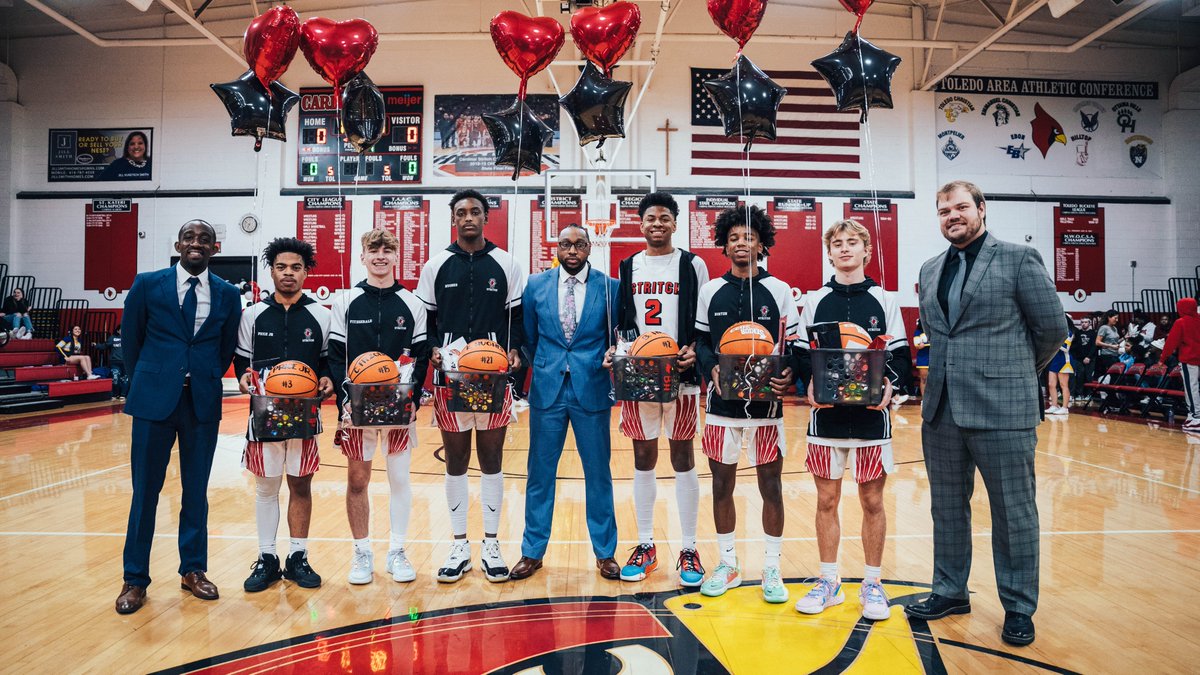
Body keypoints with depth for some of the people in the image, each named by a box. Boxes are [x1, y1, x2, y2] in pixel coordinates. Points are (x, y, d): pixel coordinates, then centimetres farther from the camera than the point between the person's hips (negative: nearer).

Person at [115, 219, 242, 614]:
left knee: (196, 490, 10)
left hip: (203, 402, 1)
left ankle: (193, 570, 25)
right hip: (154, 400, -1)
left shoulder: (227, 294, 3)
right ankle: (135, 578, 20)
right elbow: (130, 338, 9)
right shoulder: (147, 285, 0)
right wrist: (148, 380, 12)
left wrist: (207, 380, 8)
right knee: (145, 490, 6)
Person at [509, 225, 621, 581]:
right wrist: (542, 368, 9)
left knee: (598, 472, 8)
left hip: (593, 389, -1)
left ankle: (605, 553, 24)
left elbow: (617, 338, 6)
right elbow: (528, 337, 11)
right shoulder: (536, 285, 3)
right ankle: (532, 551, 25)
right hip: (547, 389, 1)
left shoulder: (610, 287, -1)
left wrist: (611, 362, -8)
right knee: (540, 472, 9)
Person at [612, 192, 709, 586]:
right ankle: (645, 546, 20)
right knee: (643, 459, 8)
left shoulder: (693, 265, 3)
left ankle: (689, 550, 14)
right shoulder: (627, 267, 11)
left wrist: (694, 351, -16)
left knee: (683, 458, 4)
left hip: (681, 375, -2)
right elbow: (620, 321, 14)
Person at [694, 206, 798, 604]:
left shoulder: (779, 291, 3)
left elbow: (795, 347, 4)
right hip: (721, 403, 1)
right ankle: (728, 564, 25)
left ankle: (771, 569, 21)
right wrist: (712, 369, -11)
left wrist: (790, 376, -16)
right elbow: (701, 342, 8)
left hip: (766, 403, -1)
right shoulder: (711, 291, 6)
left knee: (771, 486, 5)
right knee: (722, 484, 8)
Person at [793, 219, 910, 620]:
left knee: (872, 502, 7)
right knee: (826, 500, 7)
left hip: (871, 416, 0)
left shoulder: (885, 301, 6)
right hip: (826, 415, 1)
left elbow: (901, 356, 4)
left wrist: (891, 385, -15)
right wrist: (811, 383, -14)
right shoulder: (815, 301, 8)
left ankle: (872, 584, 22)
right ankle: (828, 582, 21)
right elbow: (802, 354, 5)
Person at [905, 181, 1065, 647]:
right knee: (947, 509, 15)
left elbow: (1052, 329, -1)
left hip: (1002, 411, -5)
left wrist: (1014, 372, 8)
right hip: (942, 410, 6)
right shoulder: (930, 270, 13)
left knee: (1014, 513, 7)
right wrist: (953, 369, 12)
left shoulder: (1019, 259, -3)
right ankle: (950, 592, 30)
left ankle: (1019, 608, 22)